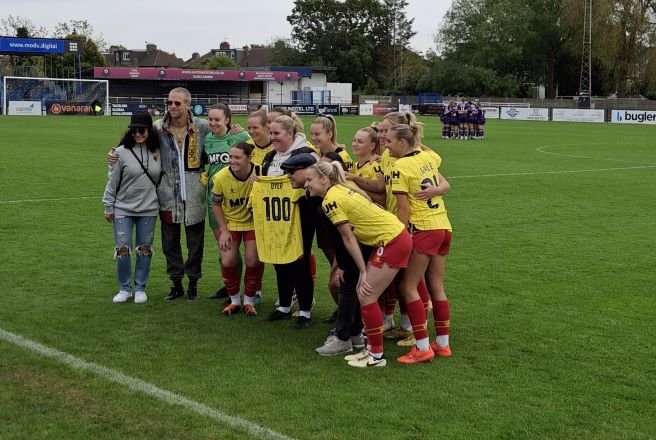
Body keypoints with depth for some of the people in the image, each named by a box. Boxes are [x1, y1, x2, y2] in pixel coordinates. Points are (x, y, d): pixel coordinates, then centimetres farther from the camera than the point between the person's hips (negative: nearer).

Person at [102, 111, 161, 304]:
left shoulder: (157, 152, -1)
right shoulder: (122, 152, -8)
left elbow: (161, 178, 9)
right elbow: (112, 181, -2)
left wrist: (161, 202, 6)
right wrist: (108, 207, -1)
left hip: (148, 210, 2)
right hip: (123, 209, -2)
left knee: (145, 249, 7)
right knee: (122, 250, -2)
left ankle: (140, 288, 20)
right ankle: (125, 288, 14)